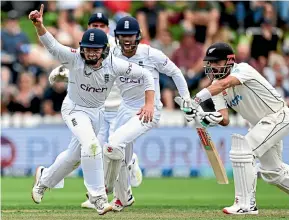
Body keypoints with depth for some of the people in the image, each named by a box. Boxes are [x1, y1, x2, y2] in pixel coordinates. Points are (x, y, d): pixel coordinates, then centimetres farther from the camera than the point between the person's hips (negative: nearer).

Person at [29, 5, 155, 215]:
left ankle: (44, 178, 45)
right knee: (91, 145, -27)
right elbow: (52, 45, -40)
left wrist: (149, 103, -26)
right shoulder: (75, 58, -26)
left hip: (97, 112, 4)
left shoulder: (114, 64, -22)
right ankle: (98, 198, -20)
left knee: (75, 155, 17)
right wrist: (39, 25, -59)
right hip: (74, 109, -4)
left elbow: (146, 74, -15)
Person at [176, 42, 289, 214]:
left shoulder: (243, 69, -23)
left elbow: (224, 84, -44)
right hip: (261, 123, 9)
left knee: (242, 151, -21)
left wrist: (196, 101, -55)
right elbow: (225, 119, -10)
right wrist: (210, 118, -33)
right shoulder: (216, 86, -1)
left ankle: (246, 204, -16)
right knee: (272, 171, 17)